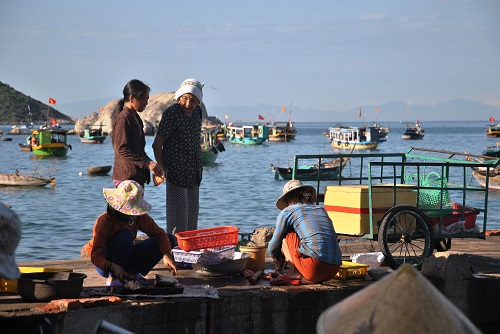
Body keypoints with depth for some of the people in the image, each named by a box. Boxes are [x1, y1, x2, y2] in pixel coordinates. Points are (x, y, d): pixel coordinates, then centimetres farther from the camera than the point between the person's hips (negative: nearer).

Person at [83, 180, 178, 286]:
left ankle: (133, 273, -2)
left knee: (170, 239, -6)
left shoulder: (139, 217, -13)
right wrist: (113, 266, -49)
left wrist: (167, 254, -29)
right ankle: (113, 279, -21)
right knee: (126, 235, -36)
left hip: (127, 258, 6)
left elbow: (159, 233, -10)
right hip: (106, 264, -6)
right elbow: (95, 256, -29)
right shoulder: (103, 221, -27)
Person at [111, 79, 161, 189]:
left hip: (137, 175, 10)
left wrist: (150, 162, 10)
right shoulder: (123, 119, -12)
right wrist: (146, 163, -20)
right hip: (126, 176, -10)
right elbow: (121, 149, -19)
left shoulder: (135, 118, 18)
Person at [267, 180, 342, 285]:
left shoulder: (286, 212, 10)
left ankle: (293, 273, 10)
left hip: (315, 267, -5)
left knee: (286, 233, 14)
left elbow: (273, 247, 16)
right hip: (333, 270, 5)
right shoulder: (321, 210, 25)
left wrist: (278, 260, 40)